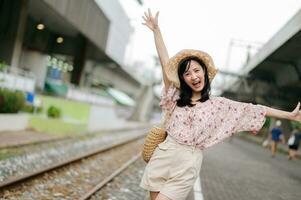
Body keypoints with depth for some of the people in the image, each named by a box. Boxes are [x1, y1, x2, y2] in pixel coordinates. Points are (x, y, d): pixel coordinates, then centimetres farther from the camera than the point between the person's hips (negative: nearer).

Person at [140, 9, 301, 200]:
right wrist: (156, 29, 0)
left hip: (187, 166, -2)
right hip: (163, 156, 2)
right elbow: (165, 62, 2)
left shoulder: (217, 104, 3)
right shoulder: (177, 96, 7)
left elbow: (251, 109, 3)